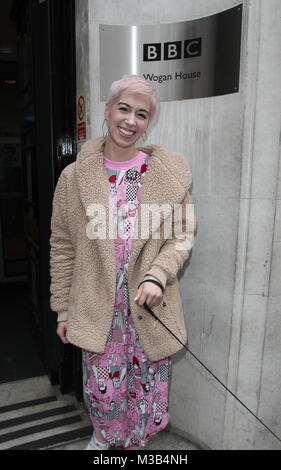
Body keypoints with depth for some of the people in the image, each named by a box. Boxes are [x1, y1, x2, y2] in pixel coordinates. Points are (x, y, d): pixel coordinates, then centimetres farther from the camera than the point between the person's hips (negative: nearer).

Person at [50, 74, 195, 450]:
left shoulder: (171, 173, -2)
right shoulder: (75, 176, -2)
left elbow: (181, 236, 3)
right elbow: (63, 246, 2)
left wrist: (157, 275, -14)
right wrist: (63, 309, 5)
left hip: (150, 307, 1)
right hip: (97, 308, 0)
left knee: (147, 390, 14)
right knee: (103, 390, 14)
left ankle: (133, 443, 47)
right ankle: (104, 436, 50)